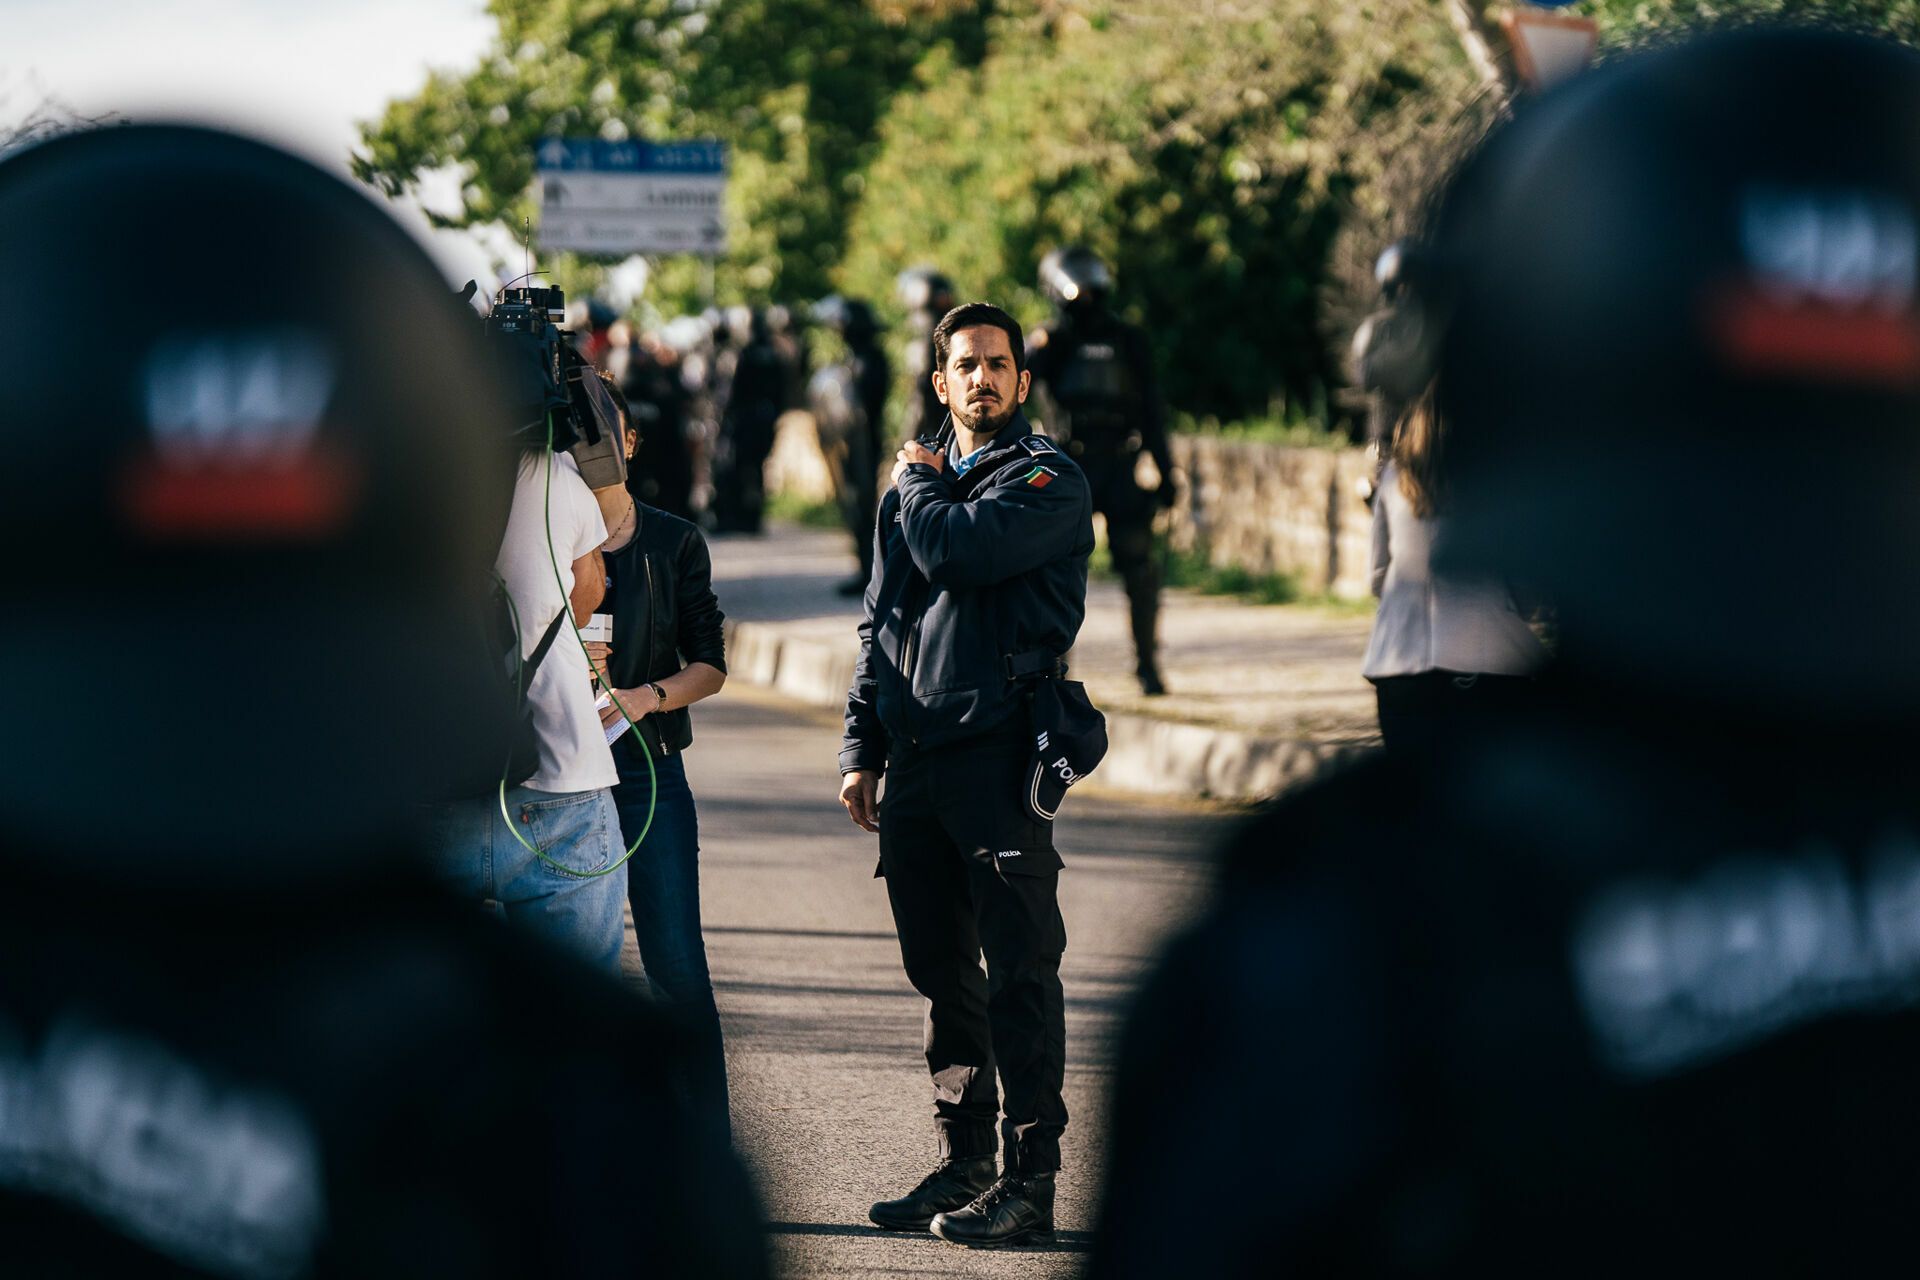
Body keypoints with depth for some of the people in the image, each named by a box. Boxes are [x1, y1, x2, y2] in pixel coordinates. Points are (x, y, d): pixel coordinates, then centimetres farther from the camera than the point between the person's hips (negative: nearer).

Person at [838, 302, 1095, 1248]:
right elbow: (879, 626, 22)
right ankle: (964, 1162, 19)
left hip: (999, 753, -7)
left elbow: (959, 549, -20)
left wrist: (919, 482, 1)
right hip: (915, 761, 7)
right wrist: (862, 751, 14)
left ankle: (1030, 1180, -5)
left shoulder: (1050, 481, -3)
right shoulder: (914, 489, 19)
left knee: (1018, 972, -6)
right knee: (942, 972, 11)